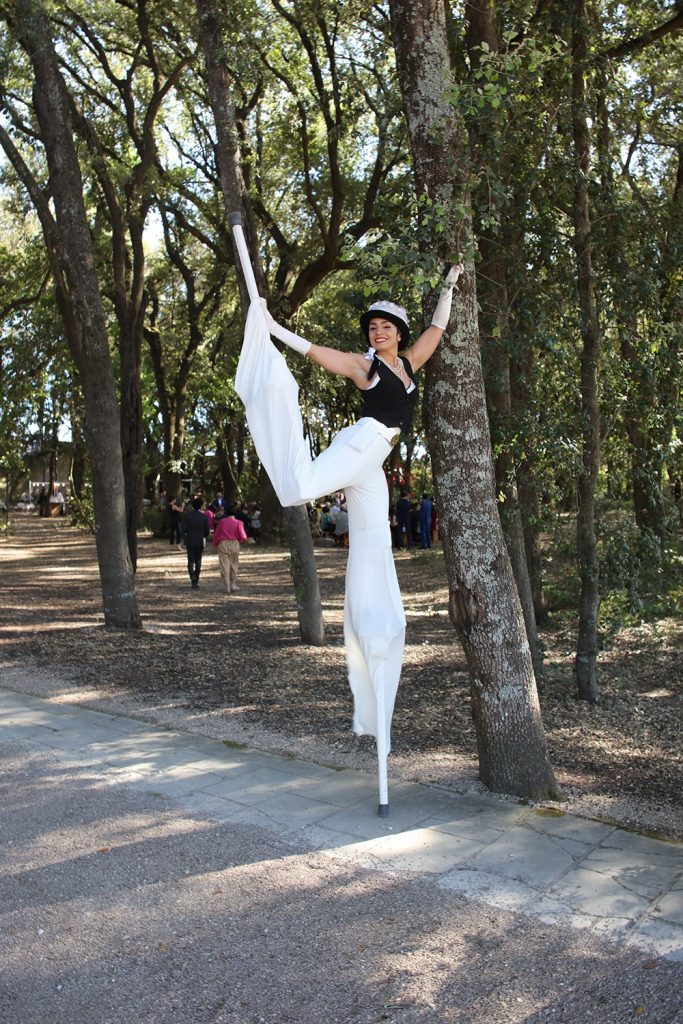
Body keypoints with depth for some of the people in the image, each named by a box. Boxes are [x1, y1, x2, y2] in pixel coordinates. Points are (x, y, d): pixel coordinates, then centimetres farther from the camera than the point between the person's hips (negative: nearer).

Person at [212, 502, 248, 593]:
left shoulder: (221, 521, -3)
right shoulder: (238, 522, -6)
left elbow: (216, 534, 2)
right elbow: (243, 536, -10)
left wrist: (215, 544, 17)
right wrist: (240, 540, 13)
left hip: (223, 545, 0)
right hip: (235, 544, 0)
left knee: (224, 566, 4)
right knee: (234, 566, 16)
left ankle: (226, 587, 5)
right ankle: (233, 584, 18)